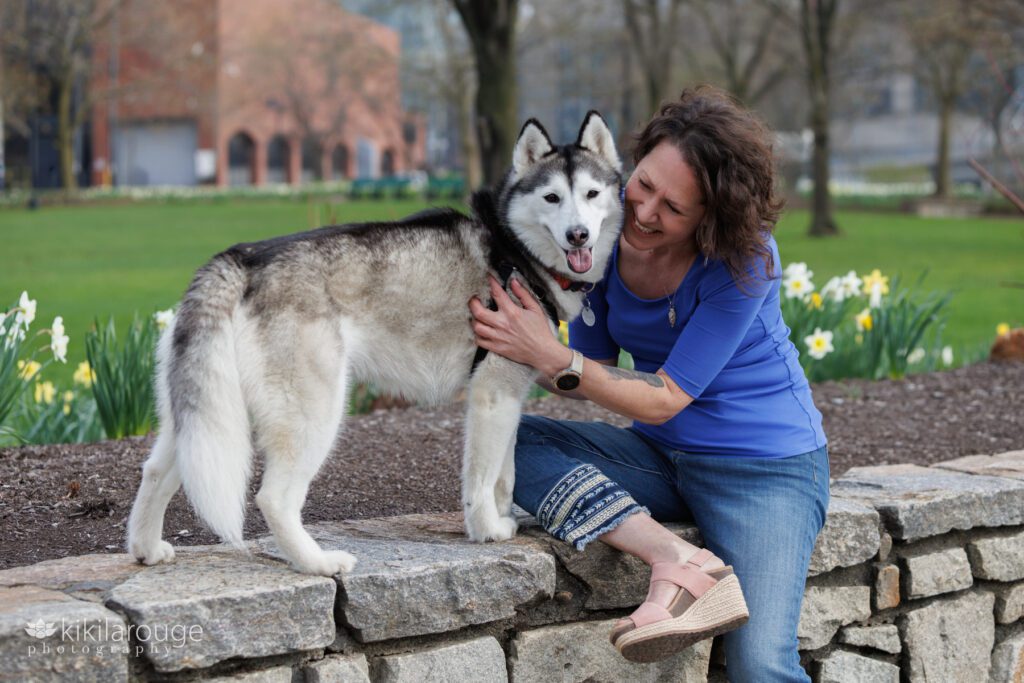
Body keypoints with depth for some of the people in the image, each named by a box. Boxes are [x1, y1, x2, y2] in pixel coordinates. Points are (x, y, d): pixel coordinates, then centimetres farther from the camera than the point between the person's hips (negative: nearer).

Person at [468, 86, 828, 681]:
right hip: (663, 454, 6)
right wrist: (527, 346, -20)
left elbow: (664, 399, -22)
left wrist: (549, 357, -31)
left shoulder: (745, 260, -22)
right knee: (514, 441, -17)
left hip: (767, 465, -6)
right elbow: (594, 363, 0)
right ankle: (676, 561, -26)